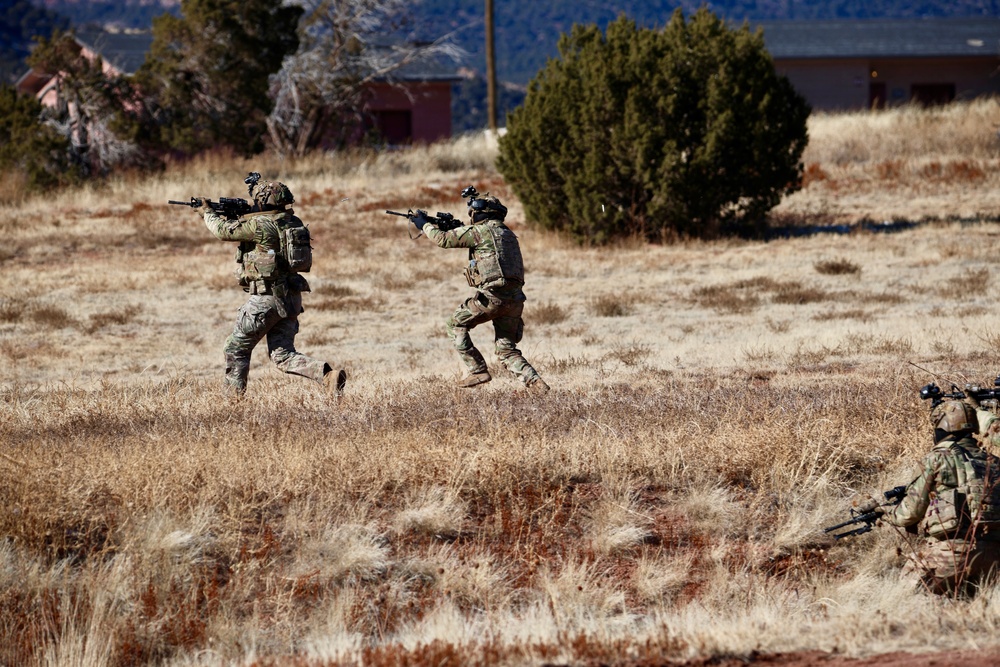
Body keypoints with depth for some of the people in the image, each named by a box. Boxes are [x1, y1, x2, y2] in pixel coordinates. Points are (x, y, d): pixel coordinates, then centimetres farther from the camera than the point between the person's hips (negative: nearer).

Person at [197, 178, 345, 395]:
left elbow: (223, 231, -6)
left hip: (267, 298, -7)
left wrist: (208, 213, 12)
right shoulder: (292, 222, 9)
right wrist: (239, 217, 21)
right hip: (291, 298, 7)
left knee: (236, 349, 9)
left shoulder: (260, 224, -15)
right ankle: (328, 375, -8)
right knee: (283, 355, 10)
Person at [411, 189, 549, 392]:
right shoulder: (508, 233, 22)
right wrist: (443, 224, 36)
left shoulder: (480, 230, -2)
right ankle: (535, 382, -8)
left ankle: (477, 371, 4)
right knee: (507, 350, 12)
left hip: (492, 296, -7)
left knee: (456, 324, 12)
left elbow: (443, 239, 0)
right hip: (514, 299, 7)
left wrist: (425, 225, 19)